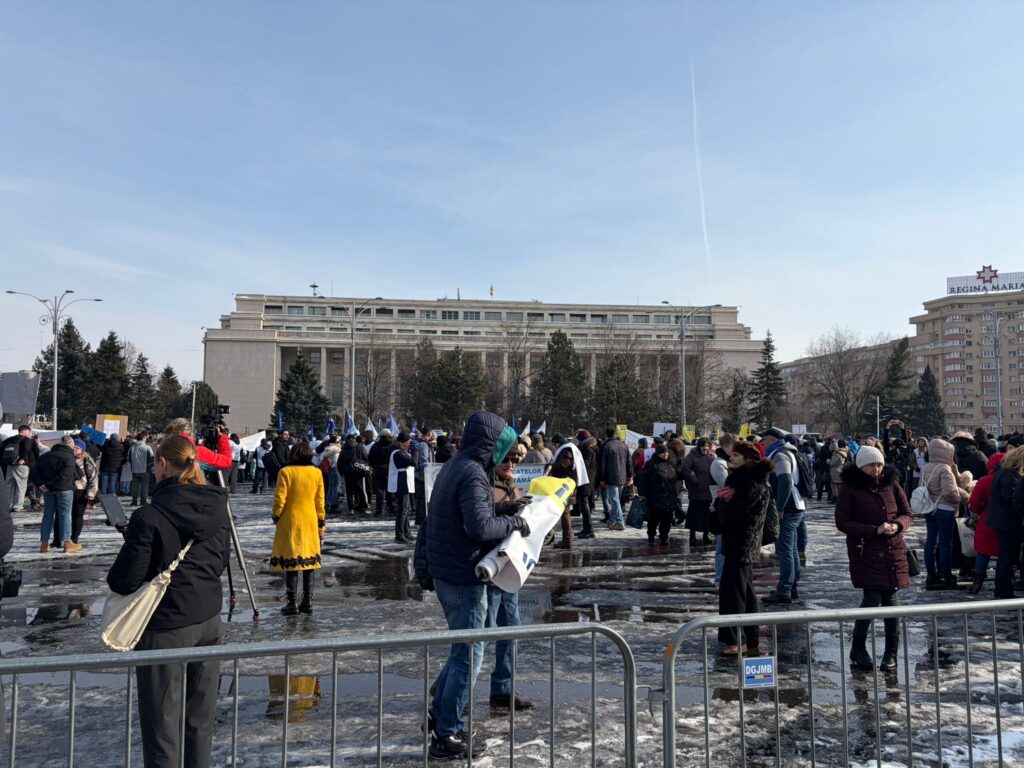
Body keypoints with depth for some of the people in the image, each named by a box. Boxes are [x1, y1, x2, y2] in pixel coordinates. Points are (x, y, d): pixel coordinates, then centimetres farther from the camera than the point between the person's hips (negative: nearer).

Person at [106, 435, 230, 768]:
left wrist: (113, 578, 7)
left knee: (163, 725, 7)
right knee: (200, 720, 18)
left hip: (166, 627, -6)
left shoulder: (149, 516, -19)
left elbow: (125, 581, -13)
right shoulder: (217, 507, -1)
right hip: (209, 620, 6)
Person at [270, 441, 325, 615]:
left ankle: (291, 603, 3)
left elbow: (280, 499, -9)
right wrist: (321, 524, 11)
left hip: (290, 522, -3)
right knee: (309, 561, 10)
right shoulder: (317, 473, 0)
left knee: (291, 562, 2)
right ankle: (307, 601, 13)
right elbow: (320, 501, 4)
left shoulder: (285, 472, -9)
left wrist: (275, 517, 7)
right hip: (310, 523, 3)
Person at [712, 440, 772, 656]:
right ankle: (750, 640, 27)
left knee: (732, 590, -7)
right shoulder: (742, 478, 13)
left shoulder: (752, 484, -18)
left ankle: (736, 641, -3)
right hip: (741, 543, 10)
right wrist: (724, 501, -7)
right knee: (745, 592, 16)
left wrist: (721, 500, -7)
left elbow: (733, 512, -23)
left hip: (741, 543, -10)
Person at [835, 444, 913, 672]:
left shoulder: (891, 484, 5)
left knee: (891, 598, 7)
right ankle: (857, 651, 9)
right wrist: (874, 530, -17)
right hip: (865, 551, -4)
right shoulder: (850, 487, -6)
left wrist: (897, 525, -11)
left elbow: (907, 514, 12)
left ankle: (891, 654, 20)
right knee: (872, 598, -10)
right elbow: (842, 522, -8)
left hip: (893, 550, 4)